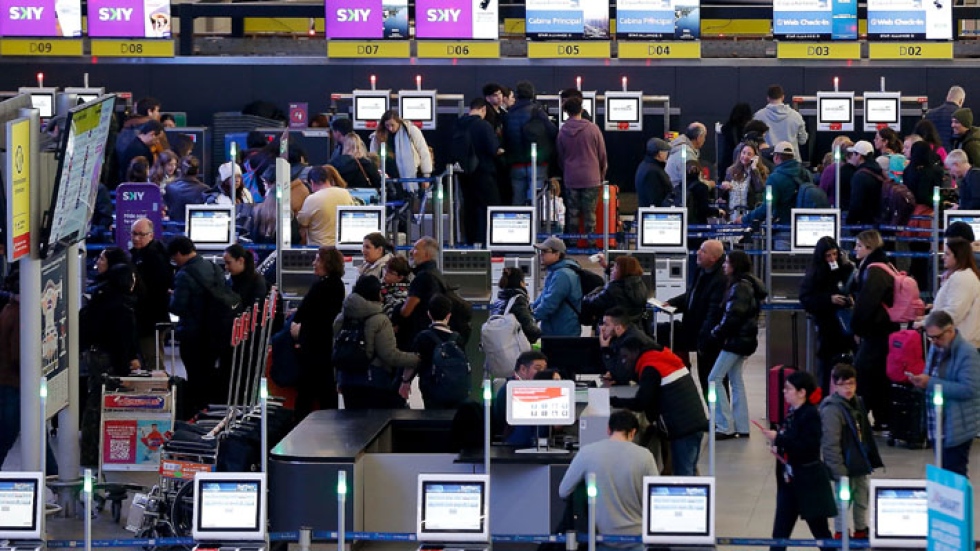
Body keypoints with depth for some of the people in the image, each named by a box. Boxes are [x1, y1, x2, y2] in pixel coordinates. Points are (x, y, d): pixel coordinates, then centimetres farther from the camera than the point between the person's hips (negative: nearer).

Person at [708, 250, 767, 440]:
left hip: (736, 339, -10)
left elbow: (733, 315, -22)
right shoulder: (748, 284, 15)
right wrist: (719, 332, 9)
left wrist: (717, 334, -11)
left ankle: (726, 427, -9)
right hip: (744, 339, 10)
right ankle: (741, 427, 14)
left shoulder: (740, 287, -16)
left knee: (715, 379, -8)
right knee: (736, 381, 13)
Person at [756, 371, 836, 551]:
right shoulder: (792, 413, 7)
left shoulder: (810, 415, -16)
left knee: (820, 530, 5)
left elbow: (807, 446, -24)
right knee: (780, 531, 7)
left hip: (809, 482, -8)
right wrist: (778, 447, -3)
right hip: (789, 480, 8)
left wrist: (778, 438, -23)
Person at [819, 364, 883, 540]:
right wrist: (839, 471, -23)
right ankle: (840, 534, 17)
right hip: (845, 467, -8)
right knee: (844, 500, 3)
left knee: (862, 501, 19)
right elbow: (831, 444, -23)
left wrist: (872, 459, 18)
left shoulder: (857, 403, 6)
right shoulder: (832, 410, -21)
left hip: (859, 464, 8)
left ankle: (861, 531, 35)